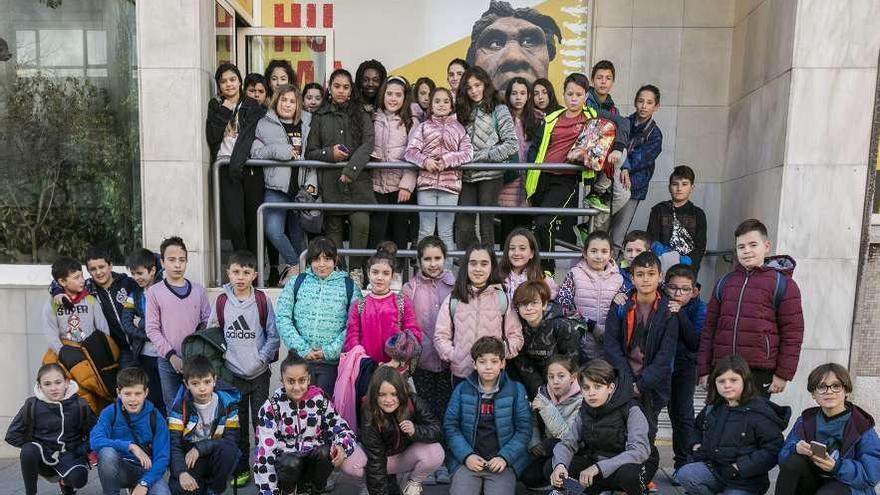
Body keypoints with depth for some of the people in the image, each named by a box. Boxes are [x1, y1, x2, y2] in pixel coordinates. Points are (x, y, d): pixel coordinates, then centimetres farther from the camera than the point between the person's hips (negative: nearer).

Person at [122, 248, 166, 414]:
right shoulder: (134, 294, 9)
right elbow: (126, 324, 1)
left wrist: (141, 323, -6)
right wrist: (150, 335, -14)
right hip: (144, 355, 4)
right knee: (153, 399, 12)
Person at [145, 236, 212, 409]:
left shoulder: (198, 289, 3)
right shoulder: (154, 292, -1)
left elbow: (208, 322, 4)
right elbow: (152, 329, -3)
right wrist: (171, 355, -11)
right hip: (168, 362, -1)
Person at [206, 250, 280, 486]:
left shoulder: (262, 301, -7)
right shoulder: (221, 302, -1)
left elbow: (273, 336, -4)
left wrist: (262, 358, -12)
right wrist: (221, 356, -3)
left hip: (260, 373, -2)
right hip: (233, 374, 2)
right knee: (237, 423, 12)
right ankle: (241, 468, 26)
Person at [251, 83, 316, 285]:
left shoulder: (306, 125, 12)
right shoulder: (265, 125, 7)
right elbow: (255, 152, -1)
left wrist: (311, 183, -1)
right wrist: (277, 150, -16)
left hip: (301, 189, 2)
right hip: (276, 188, -2)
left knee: (298, 234, 7)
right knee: (273, 230, -19)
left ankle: (291, 267, 25)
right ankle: (295, 265, 0)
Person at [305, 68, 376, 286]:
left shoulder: (361, 114, 9)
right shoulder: (320, 116, 11)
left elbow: (367, 144, -5)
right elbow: (310, 152, 9)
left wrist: (351, 169, -18)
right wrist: (330, 153, -11)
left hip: (357, 179, -1)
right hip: (330, 182, 1)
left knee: (361, 223, -15)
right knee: (334, 228, 4)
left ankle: (355, 269, 1)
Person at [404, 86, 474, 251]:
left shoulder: (459, 128, 14)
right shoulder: (423, 127, 14)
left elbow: (468, 152, 1)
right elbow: (410, 151, 1)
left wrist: (447, 160, -14)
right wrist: (424, 160, -18)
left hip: (450, 183, 0)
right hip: (426, 182, 0)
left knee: (446, 233, 5)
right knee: (426, 231, 1)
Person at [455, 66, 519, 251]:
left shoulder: (499, 110, 1)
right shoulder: (464, 112, 16)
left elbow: (512, 144, -8)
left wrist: (481, 156, -12)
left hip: (490, 174, -4)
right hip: (467, 175, 4)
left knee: (486, 223, 0)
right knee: (463, 227, -1)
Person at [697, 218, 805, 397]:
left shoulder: (783, 284, 2)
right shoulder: (725, 282, 14)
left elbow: (792, 332, -1)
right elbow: (710, 327, 14)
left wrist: (783, 374, -5)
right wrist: (704, 369, 9)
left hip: (760, 373, -4)